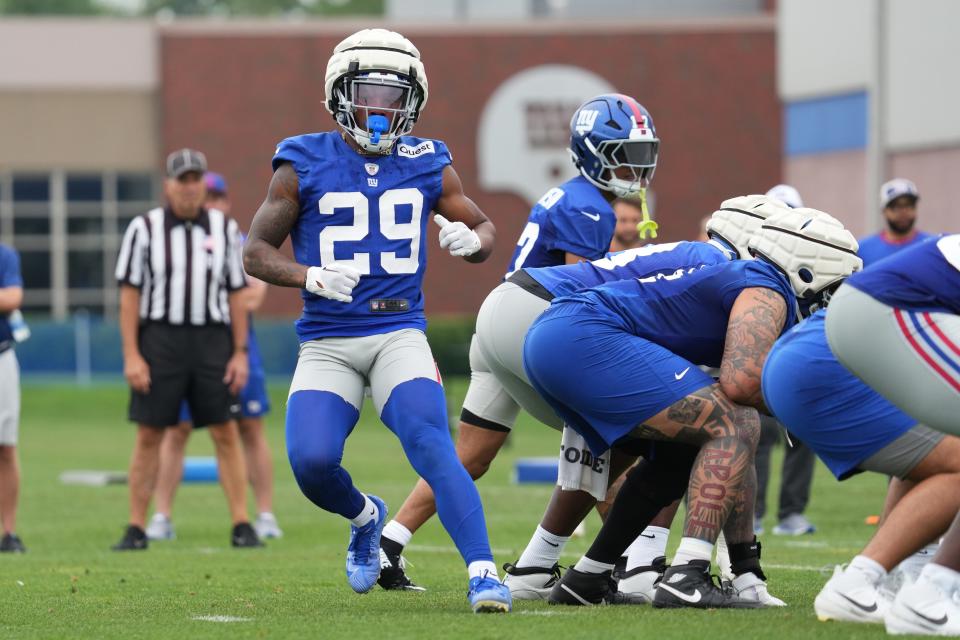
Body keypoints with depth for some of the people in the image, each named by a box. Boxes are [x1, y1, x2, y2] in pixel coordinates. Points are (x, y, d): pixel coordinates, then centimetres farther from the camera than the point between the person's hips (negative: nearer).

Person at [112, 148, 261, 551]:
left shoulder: (225, 229, 7)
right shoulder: (145, 229, 1)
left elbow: (237, 294, 9)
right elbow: (130, 294, 0)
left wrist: (240, 353, 3)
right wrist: (131, 356, -7)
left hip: (213, 342, 2)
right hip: (159, 340, -2)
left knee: (226, 433, -1)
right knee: (149, 435, 0)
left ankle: (241, 526, 1)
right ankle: (136, 530, 5)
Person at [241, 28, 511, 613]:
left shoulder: (428, 165, 7)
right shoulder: (304, 165, 1)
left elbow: (486, 229, 19)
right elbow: (256, 252, 3)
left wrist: (471, 241, -7)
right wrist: (309, 277, -17)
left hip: (400, 334, 0)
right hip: (327, 342, 0)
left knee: (429, 442, -24)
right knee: (311, 461, -18)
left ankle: (484, 573, -28)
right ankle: (365, 517, 17)